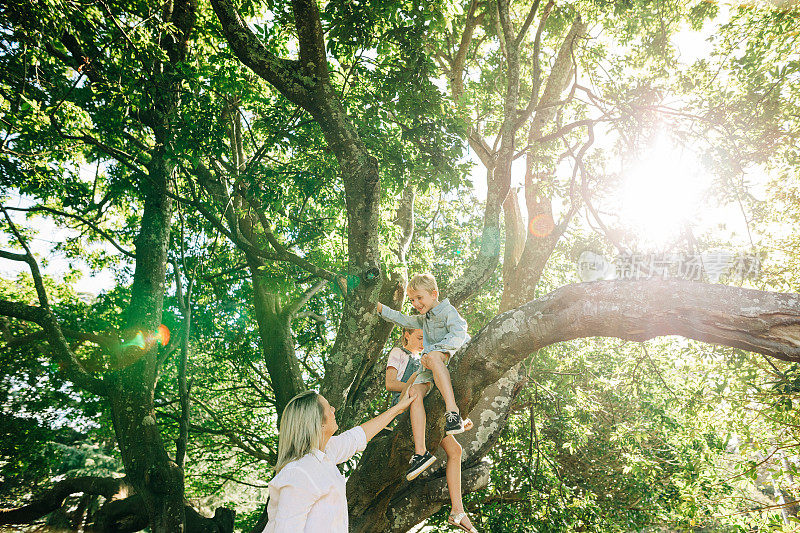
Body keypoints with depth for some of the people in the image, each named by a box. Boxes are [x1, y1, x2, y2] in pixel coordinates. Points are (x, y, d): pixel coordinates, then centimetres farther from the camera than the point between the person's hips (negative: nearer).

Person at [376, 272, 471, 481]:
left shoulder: (448, 311, -2)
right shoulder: (424, 319, 24)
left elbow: (458, 335, -18)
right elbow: (403, 319, 35)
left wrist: (430, 352, -26)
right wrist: (380, 307, 25)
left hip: (458, 355, -7)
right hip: (435, 368, 7)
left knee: (434, 357, -38)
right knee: (415, 390, -19)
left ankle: (452, 410, -46)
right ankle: (420, 452, -23)